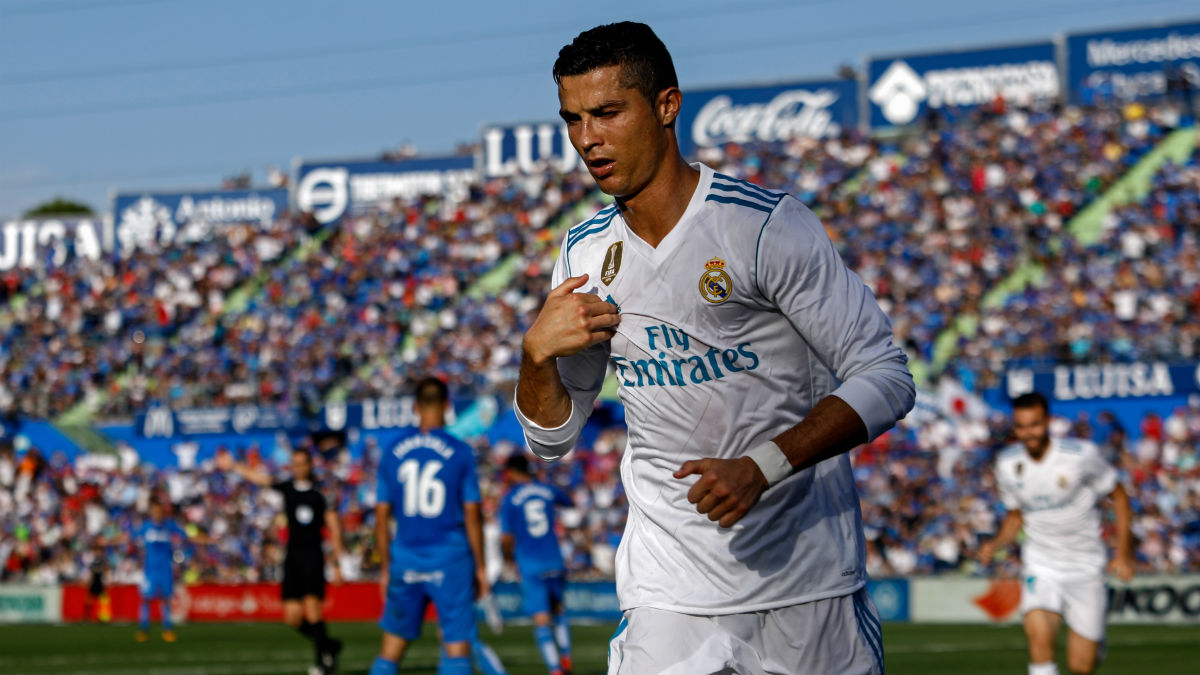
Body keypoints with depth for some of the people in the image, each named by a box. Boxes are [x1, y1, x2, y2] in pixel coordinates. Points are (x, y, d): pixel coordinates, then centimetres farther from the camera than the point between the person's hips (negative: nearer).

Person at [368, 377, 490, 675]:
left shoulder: (392, 452, 3)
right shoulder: (460, 452, -4)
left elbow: (382, 517, 5)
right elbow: (472, 515, -4)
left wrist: (386, 569, 13)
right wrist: (480, 567, 4)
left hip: (405, 559, 3)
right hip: (450, 561, -3)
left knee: (391, 649, 12)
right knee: (457, 647, 0)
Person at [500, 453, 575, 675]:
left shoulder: (510, 499, -5)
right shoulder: (548, 490, 6)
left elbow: (506, 538, -9)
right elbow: (570, 503, 27)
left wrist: (509, 556, 10)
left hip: (530, 565, -4)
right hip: (554, 561, 4)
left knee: (541, 619, -3)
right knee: (558, 608, 24)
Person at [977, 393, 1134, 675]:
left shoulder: (1082, 454, -15)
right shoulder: (1007, 463, -3)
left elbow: (1119, 496, -1)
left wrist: (1123, 553, -4)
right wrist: (995, 544, -7)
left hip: (1085, 565, -2)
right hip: (1040, 564, 2)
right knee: (1038, 635, -27)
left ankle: (1096, 639, 36)